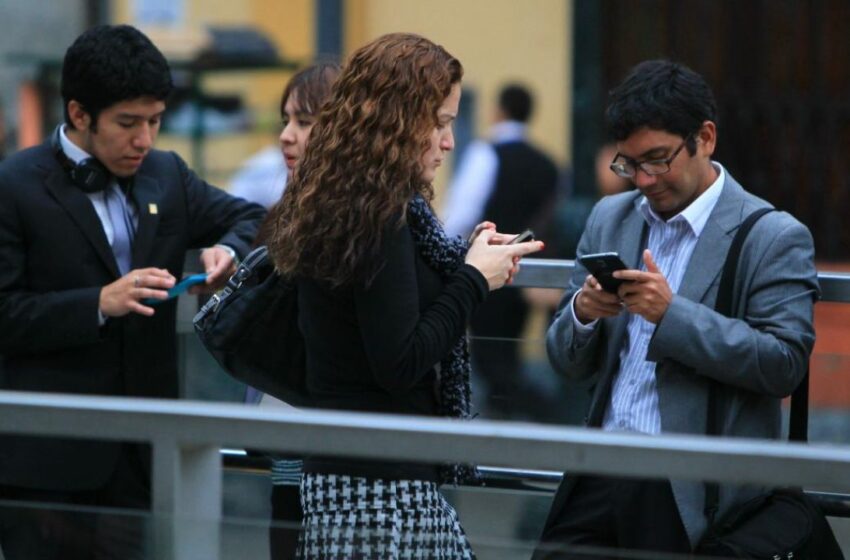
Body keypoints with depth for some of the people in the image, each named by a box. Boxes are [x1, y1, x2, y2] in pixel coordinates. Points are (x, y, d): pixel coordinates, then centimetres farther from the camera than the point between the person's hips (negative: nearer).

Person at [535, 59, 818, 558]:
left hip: (694, 495, -5)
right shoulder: (610, 219, 13)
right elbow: (569, 362, 16)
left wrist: (673, 314, -21)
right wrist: (582, 312, -8)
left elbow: (785, 363, -13)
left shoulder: (774, 237, -4)